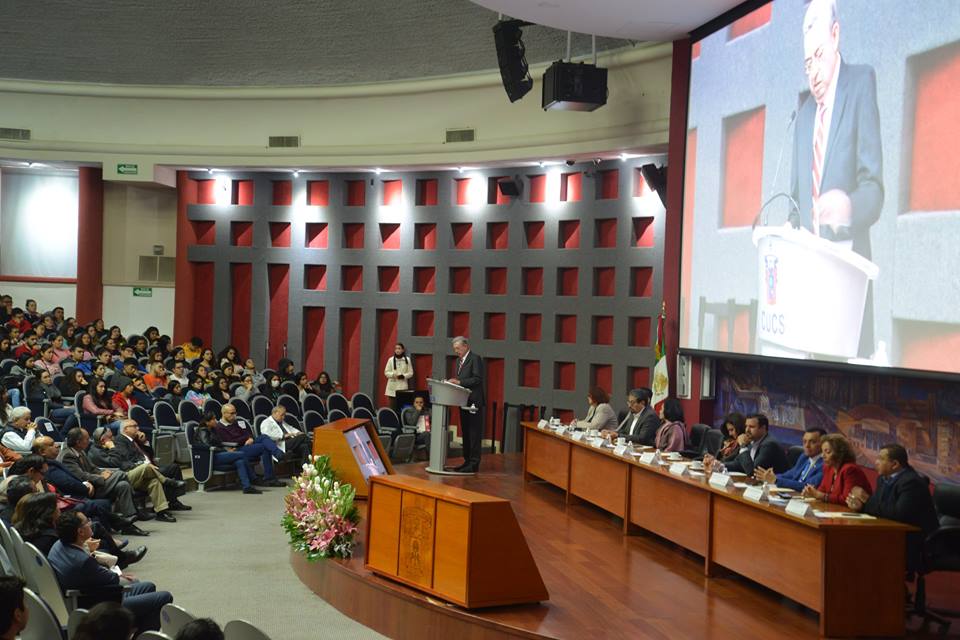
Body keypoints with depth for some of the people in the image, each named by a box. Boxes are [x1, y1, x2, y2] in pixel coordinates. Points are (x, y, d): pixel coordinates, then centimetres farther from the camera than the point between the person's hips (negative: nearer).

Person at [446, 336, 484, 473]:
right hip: (464, 402, 9)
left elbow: (477, 379, -18)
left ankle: (474, 464, -5)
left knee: (474, 433, -6)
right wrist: (453, 381, 0)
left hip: (474, 401, -9)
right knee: (466, 433, 13)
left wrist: (459, 382, -22)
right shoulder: (459, 360, 17)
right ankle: (467, 461, 20)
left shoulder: (475, 359, -10)